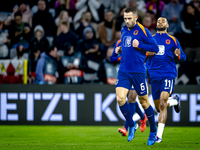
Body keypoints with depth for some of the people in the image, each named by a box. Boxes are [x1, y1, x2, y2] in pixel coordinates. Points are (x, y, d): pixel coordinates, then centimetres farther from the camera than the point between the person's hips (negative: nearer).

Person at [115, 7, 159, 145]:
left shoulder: (142, 30, -7)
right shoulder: (123, 31, 12)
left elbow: (155, 47, -8)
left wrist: (140, 45, -19)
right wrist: (119, 49, 8)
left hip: (138, 72, -5)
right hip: (123, 71, 5)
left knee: (144, 102, 4)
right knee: (120, 98, -12)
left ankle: (153, 130, 22)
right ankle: (131, 126, 9)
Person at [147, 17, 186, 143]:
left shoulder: (172, 40, 7)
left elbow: (183, 57, 7)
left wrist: (179, 54, -16)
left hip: (168, 74, -4)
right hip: (154, 75, 4)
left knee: (162, 103, -21)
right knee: (158, 107, 10)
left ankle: (159, 135, -21)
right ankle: (175, 101, 44)